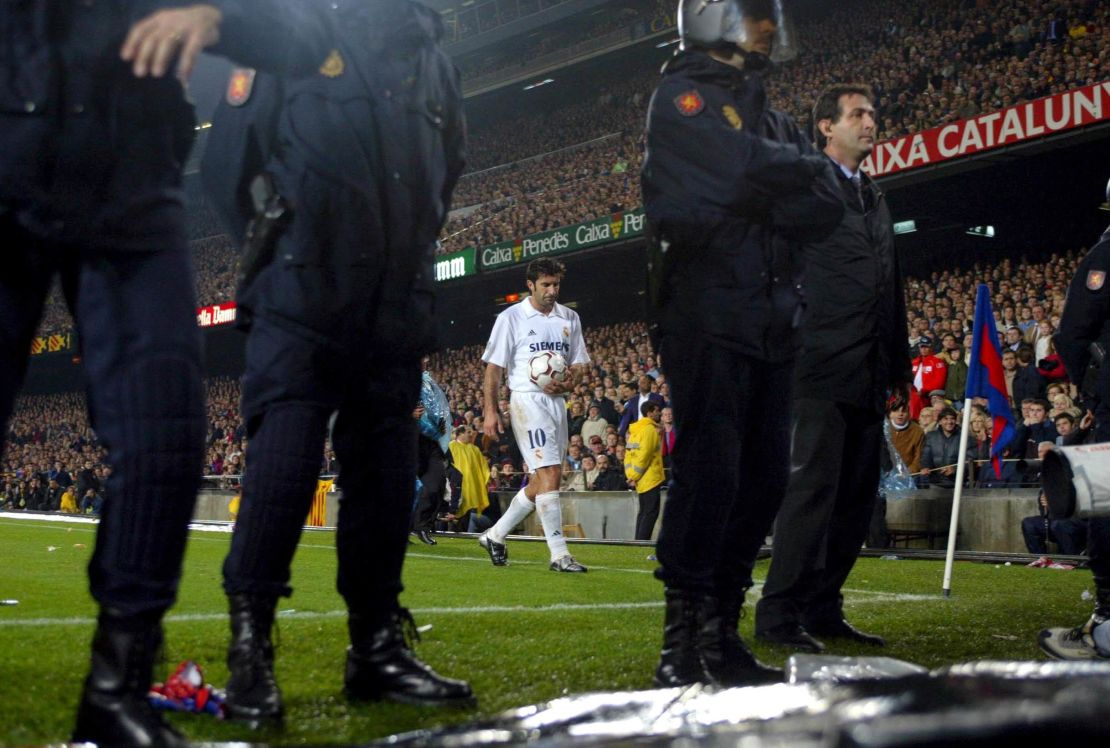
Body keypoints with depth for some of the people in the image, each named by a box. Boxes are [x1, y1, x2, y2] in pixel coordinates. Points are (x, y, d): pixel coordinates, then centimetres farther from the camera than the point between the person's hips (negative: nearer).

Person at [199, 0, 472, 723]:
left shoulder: (434, 60, 19)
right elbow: (230, 156, 1)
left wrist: (409, 254, 14)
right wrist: (272, 242, -2)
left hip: (394, 310, 5)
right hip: (303, 300, -5)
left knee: (386, 473, 5)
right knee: (284, 464, -12)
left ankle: (379, 648, 13)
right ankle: (250, 651, -5)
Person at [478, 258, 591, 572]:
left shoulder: (570, 318, 12)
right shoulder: (511, 318, -2)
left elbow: (579, 363, 16)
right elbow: (493, 368, -2)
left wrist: (570, 383, -7)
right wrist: (490, 411, -9)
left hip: (557, 402, 6)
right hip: (527, 400, -6)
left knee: (541, 481, 8)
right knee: (550, 474, -15)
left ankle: (495, 535, 23)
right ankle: (559, 553, -13)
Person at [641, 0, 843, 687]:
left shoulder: (772, 116, 23)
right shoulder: (683, 96, 2)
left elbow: (829, 206, 7)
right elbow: (746, 167, -17)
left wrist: (754, 193, -7)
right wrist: (798, 169, 2)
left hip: (771, 321, 7)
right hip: (707, 313, -7)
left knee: (764, 476, 4)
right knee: (710, 471, -13)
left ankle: (721, 633, 12)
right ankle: (681, 643, -10)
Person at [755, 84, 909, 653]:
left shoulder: (875, 200, 24)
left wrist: (899, 365, 18)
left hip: (868, 374, 8)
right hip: (822, 366, -8)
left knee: (856, 495, 8)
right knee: (812, 486, -11)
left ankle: (823, 610, 16)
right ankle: (779, 614, -5)